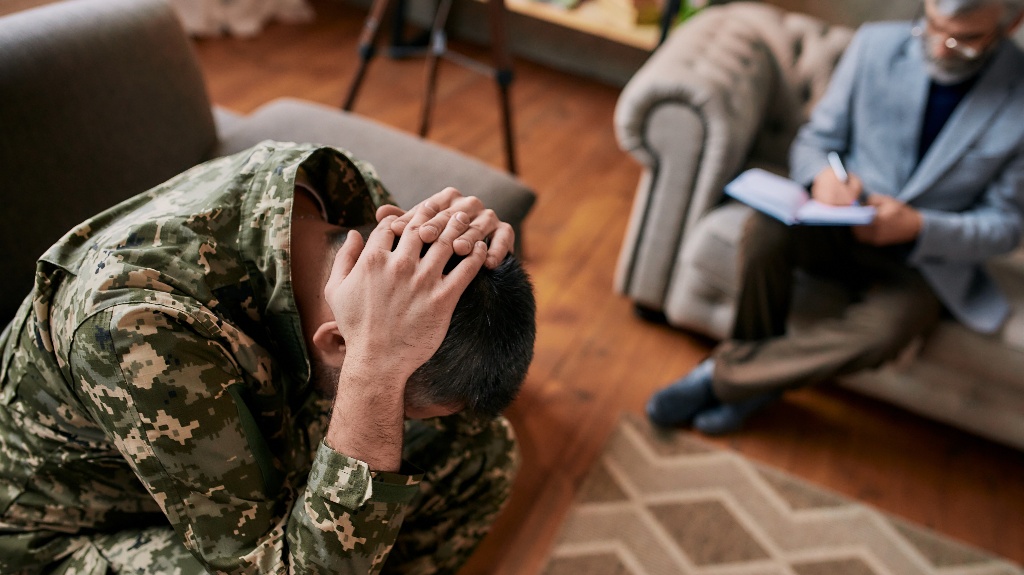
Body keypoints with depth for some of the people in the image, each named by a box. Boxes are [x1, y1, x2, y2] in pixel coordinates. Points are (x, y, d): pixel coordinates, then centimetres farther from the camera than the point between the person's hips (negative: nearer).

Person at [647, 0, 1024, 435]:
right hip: (844, 220, 2)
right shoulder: (877, 45, -4)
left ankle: (723, 375, -17)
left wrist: (918, 227, -24)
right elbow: (815, 138, 3)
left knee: (882, 328, -35)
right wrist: (822, 174, -22)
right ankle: (753, 368, -9)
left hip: (925, 257, -1)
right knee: (766, 230, -32)